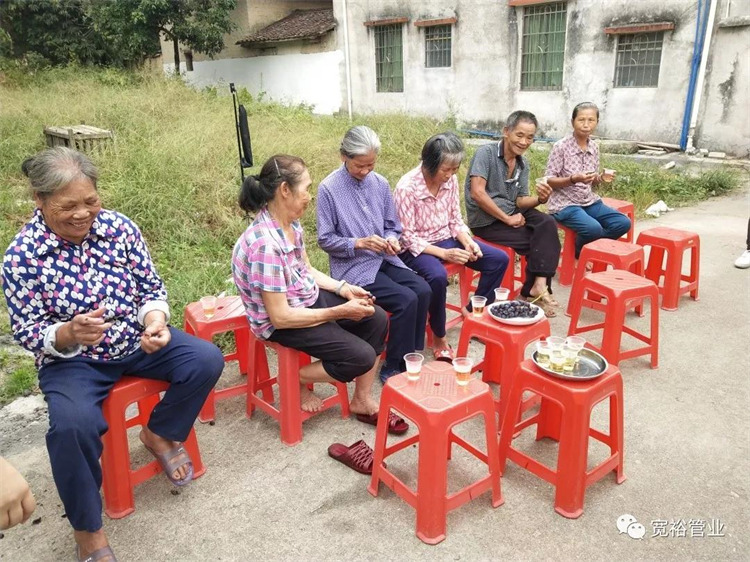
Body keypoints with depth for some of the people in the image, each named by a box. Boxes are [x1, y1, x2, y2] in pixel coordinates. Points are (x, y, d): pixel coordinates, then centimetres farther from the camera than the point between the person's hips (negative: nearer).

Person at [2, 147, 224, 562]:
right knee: (72, 424, -31)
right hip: (71, 359, -3)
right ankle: (86, 529, -3)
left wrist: (155, 320, -24)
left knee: (207, 360, -15)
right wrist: (69, 333, -34)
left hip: (136, 342, 4)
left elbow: (152, 288, -2)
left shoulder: (120, 227, -8)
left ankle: (158, 434, 13)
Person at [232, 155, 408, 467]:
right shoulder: (265, 244, -32)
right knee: (361, 356, -16)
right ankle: (296, 380, 10)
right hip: (280, 320, -9)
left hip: (307, 297, 9)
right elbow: (280, 317, -29)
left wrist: (343, 288, -3)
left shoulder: (291, 223, -4)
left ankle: (362, 401, 15)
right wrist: (340, 312, -24)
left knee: (377, 320, 1)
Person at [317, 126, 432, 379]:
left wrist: (391, 239, -10)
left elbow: (392, 226, 12)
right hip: (353, 267, -5)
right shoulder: (328, 189, -11)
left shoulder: (380, 183, 3)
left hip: (384, 260, 5)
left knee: (423, 290, -18)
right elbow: (325, 239, -8)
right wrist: (359, 243, -20)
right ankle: (393, 368, -4)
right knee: (406, 300, -23)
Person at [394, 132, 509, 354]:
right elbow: (408, 237, -19)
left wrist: (467, 241, -14)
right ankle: (439, 336, -14)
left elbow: (455, 220, 6)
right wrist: (443, 253, -27)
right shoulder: (407, 188, -22)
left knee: (499, 259, -3)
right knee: (437, 277, -38)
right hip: (416, 248, -7)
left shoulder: (450, 180, -5)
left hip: (447, 239, 7)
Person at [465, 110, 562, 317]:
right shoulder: (486, 153, -13)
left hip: (512, 214, 6)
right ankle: (537, 288, -1)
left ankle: (538, 286, -18)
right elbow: (477, 193, -22)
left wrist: (539, 199, -15)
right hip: (486, 220, -6)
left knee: (547, 224, -21)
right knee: (543, 240, -16)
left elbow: (520, 201, 8)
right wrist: (507, 219, -19)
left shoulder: (523, 164, 8)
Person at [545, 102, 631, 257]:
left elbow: (591, 183, 14)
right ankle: (577, 254, 3)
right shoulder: (560, 146, -12)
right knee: (594, 228, -29)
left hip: (589, 201, 7)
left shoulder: (594, 147, 6)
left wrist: (601, 178, -8)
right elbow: (548, 181, -13)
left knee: (623, 223, -7)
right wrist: (573, 179, -28)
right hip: (564, 204, -7)